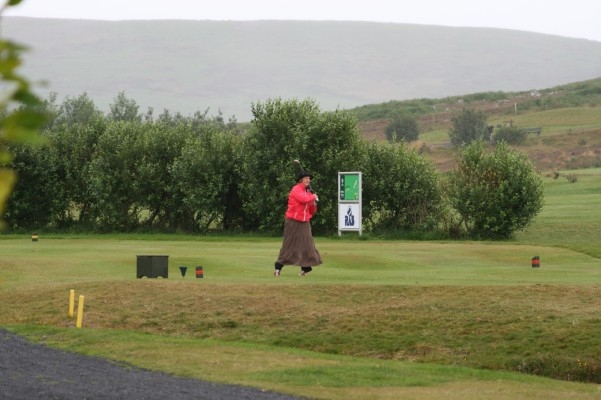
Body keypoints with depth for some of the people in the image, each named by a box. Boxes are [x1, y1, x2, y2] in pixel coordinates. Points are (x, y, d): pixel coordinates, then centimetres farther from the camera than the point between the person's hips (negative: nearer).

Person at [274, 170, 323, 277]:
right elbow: (303, 199, -30)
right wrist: (313, 197, -12)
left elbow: (311, 212, 17)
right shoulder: (296, 189, -9)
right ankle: (278, 267, 1)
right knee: (289, 245, -5)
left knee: (307, 245, 3)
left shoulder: (308, 192, 13)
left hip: (304, 223, 7)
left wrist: (314, 204, -3)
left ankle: (305, 268, 10)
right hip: (294, 223, -7)